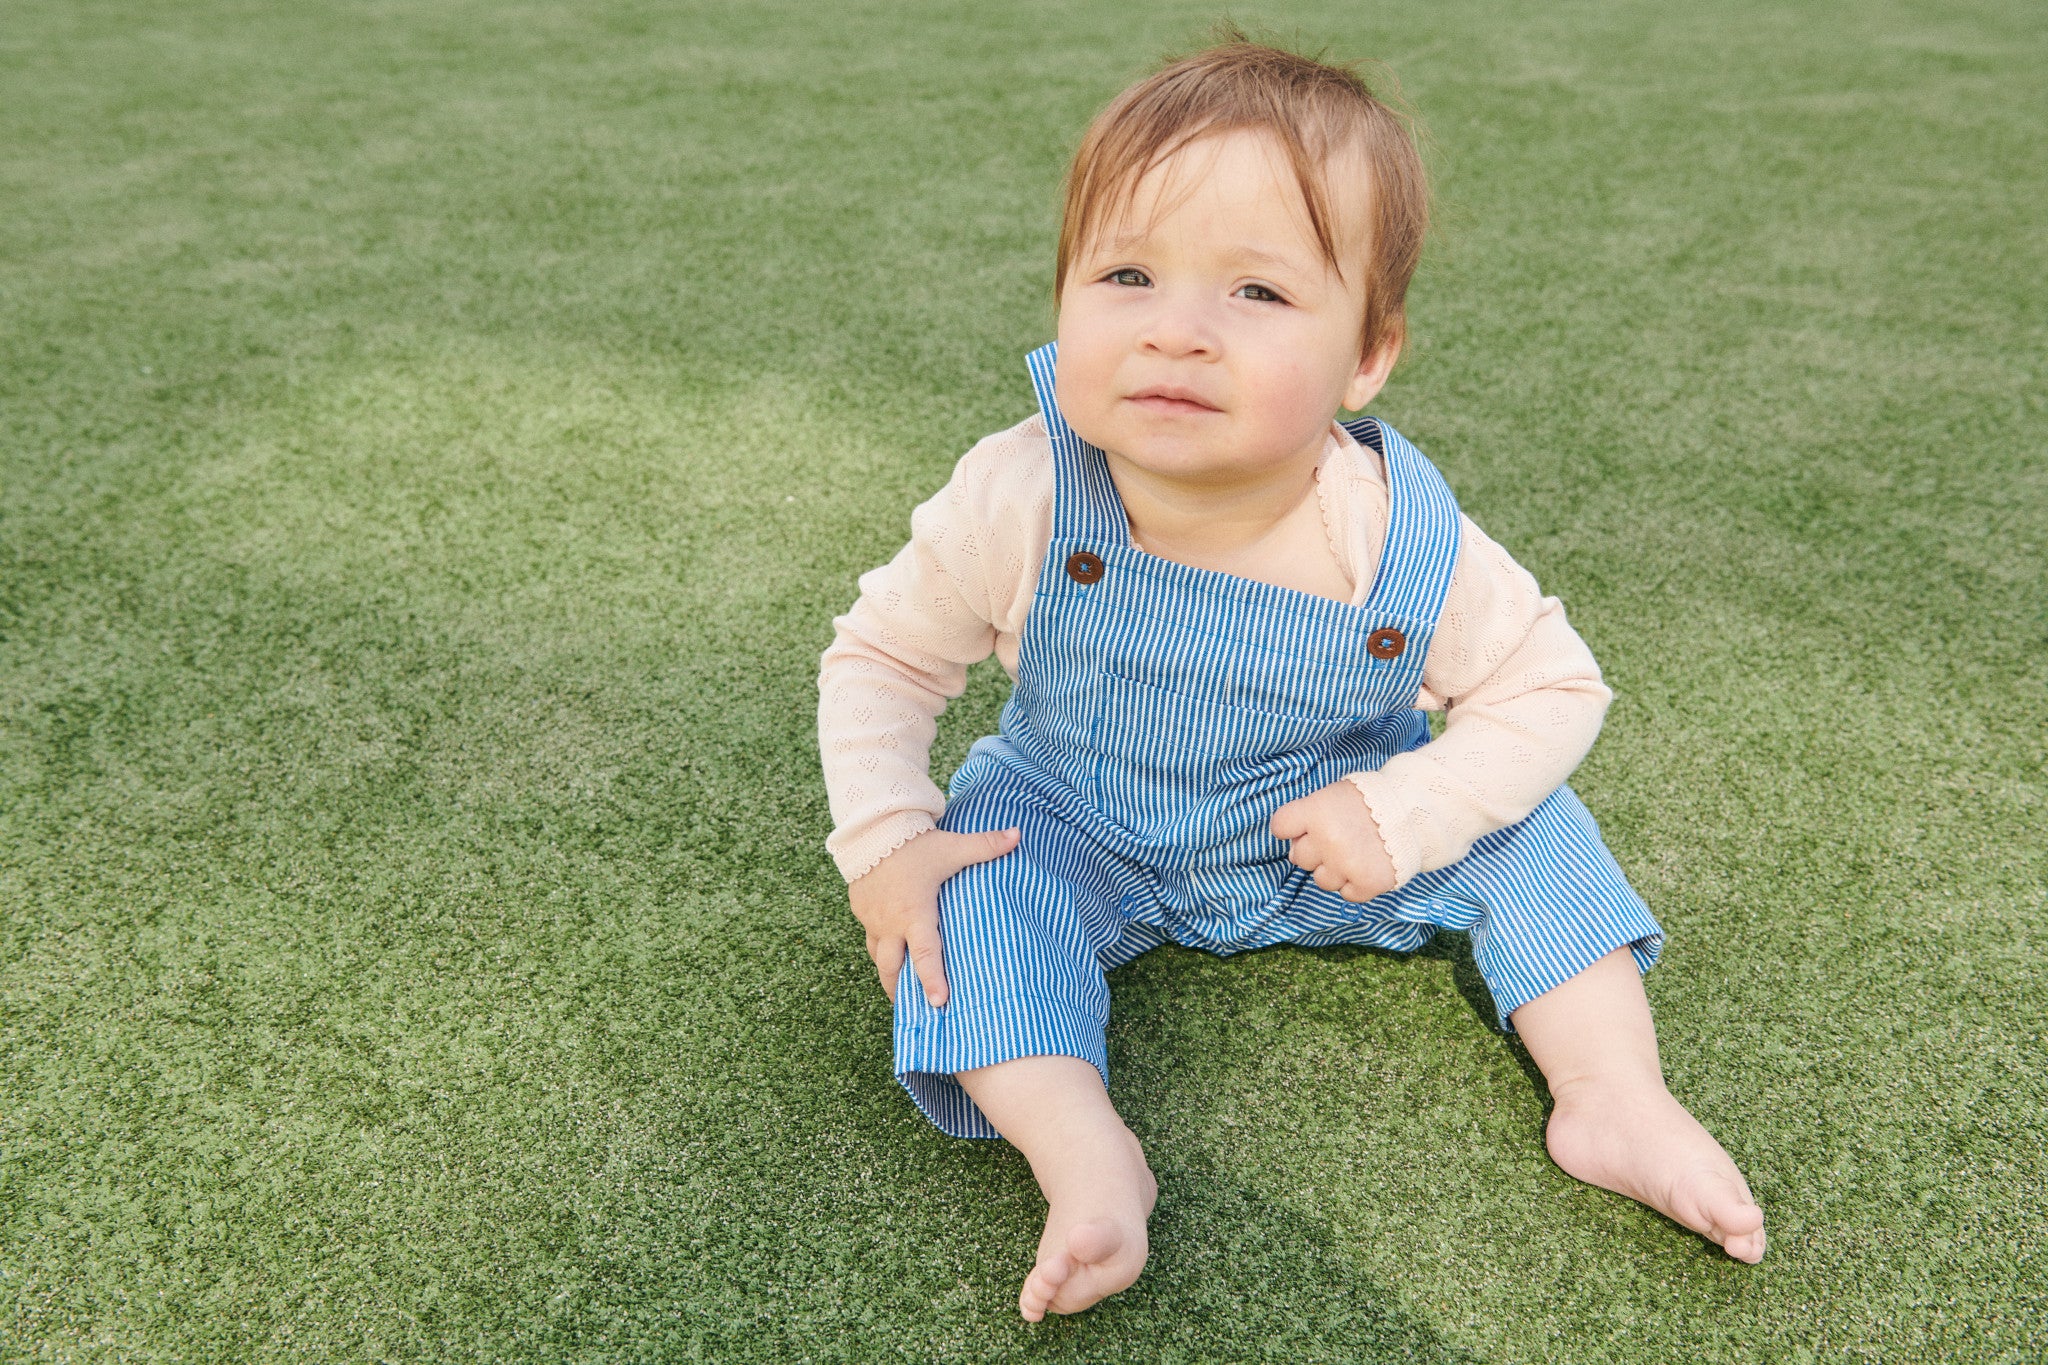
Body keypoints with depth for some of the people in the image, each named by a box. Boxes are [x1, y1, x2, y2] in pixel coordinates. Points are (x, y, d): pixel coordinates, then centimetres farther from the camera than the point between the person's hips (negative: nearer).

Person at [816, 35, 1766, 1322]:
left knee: (1518, 825, -10)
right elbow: (881, 657, -11)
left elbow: (1554, 687, -12)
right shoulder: (1018, 504, -27)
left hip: (1330, 838, 1)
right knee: (975, 886, -26)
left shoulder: (1406, 541, -26)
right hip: (1082, 834, 0)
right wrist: (884, 840, -21)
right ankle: (1084, 1152, -27)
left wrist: (1405, 812, -24)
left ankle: (1617, 1097, -2)